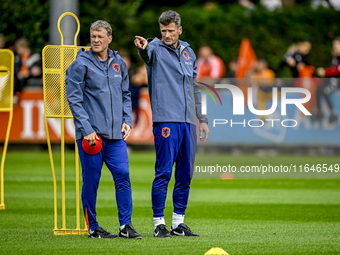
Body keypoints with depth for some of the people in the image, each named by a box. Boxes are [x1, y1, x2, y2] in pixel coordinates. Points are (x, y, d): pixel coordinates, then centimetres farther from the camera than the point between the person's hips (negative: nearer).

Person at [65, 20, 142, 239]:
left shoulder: (119, 63, 13)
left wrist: (127, 120, 5)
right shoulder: (81, 64, -3)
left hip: (116, 134, 4)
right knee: (91, 180, 0)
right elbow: (74, 99, -6)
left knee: (123, 176, -4)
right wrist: (86, 129, -14)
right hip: (91, 134, -4)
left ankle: (126, 225, 1)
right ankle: (93, 227, 9)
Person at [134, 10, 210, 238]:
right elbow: (147, 53, -27)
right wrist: (143, 47, -51)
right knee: (164, 172, -8)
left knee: (185, 174, 8)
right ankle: (159, 223, -3)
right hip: (166, 119, -6)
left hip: (188, 122, 6)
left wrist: (202, 119, 19)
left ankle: (179, 223, 17)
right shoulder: (156, 48, -1)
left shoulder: (188, 52, 17)